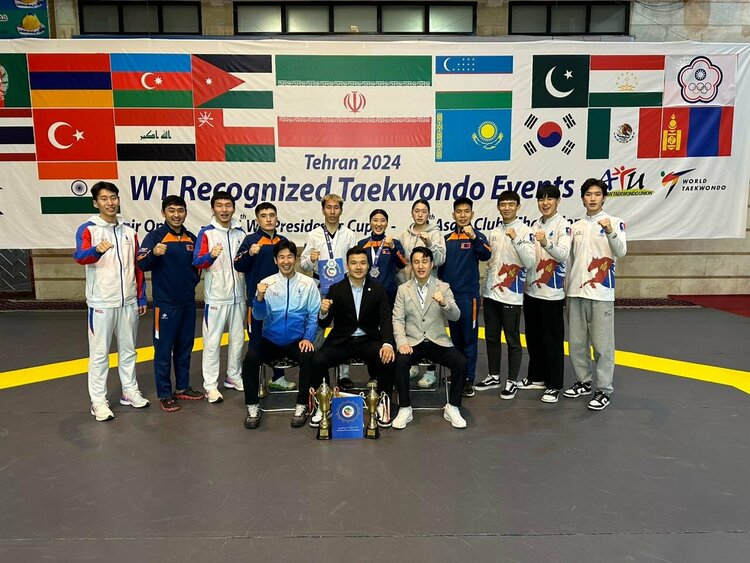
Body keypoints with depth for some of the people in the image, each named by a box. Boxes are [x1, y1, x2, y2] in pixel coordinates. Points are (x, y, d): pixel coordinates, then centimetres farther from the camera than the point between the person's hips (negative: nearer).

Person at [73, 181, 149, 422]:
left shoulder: (129, 232, 10)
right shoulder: (88, 229, -5)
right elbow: (80, 256, -25)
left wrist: (141, 298, 10)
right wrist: (97, 250, -47)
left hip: (128, 302, 5)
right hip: (101, 303, -4)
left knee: (128, 349, 14)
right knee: (99, 353, 3)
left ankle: (130, 392, 27)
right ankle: (98, 401, 13)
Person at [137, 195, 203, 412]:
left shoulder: (191, 238, 8)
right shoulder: (155, 236, -8)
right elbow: (142, 264, -20)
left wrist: (194, 281, 6)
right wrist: (154, 253, -38)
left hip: (188, 302, 6)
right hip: (165, 303, -5)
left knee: (185, 347, 14)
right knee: (164, 349, 2)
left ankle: (183, 388, 27)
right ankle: (165, 395, 13)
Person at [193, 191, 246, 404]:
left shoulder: (240, 233, 9)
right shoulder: (206, 233, -4)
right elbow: (197, 262, -13)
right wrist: (211, 255, -31)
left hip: (238, 296, 5)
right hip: (216, 297, -4)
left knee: (238, 339, 12)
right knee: (212, 341, -1)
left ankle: (234, 377, 26)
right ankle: (210, 385, 6)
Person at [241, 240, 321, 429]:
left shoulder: (308, 283, 1)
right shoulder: (266, 283, 1)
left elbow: (314, 315, 1)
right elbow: (259, 316, -5)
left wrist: (308, 338, -13)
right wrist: (259, 298, -24)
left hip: (298, 341, -1)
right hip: (270, 340, 1)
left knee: (308, 358, -30)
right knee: (250, 359, -25)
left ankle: (301, 406, -10)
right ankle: (253, 407, -5)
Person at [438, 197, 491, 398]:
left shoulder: (477, 236, -2)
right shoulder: (447, 238, 12)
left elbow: (486, 255, -22)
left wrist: (473, 237, -36)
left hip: (468, 294, -5)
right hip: (448, 293, 5)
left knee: (469, 338, -2)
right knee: (455, 337, 12)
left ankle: (469, 379, 4)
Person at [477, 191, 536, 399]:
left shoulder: (525, 230, -7)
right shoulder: (494, 232, 13)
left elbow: (529, 261, -18)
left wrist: (516, 239, -26)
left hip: (511, 295, -6)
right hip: (491, 292, 7)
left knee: (512, 340, 2)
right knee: (491, 337, 14)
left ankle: (511, 381, 13)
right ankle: (494, 376, 27)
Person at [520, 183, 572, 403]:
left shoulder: (563, 225, -8)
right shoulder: (536, 225, 13)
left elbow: (563, 254, -24)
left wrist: (546, 243, -41)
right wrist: (525, 283, 14)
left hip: (552, 292, -7)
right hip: (531, 290, 7)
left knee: (552, 339, 0)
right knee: (533, 337, 14)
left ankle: (554, 385, 10)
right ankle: (537, 377, 28)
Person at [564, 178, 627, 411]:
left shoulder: (615, 222, -1)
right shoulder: (575, 226, 13)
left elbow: (621, 252, -17)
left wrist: (610, 232, -34)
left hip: (601, 293, -5)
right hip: (576, 292, 5)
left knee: (602, 344, -2)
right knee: (577, 342, 11)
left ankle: (604, 390, 8)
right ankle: (584, 382, 26)